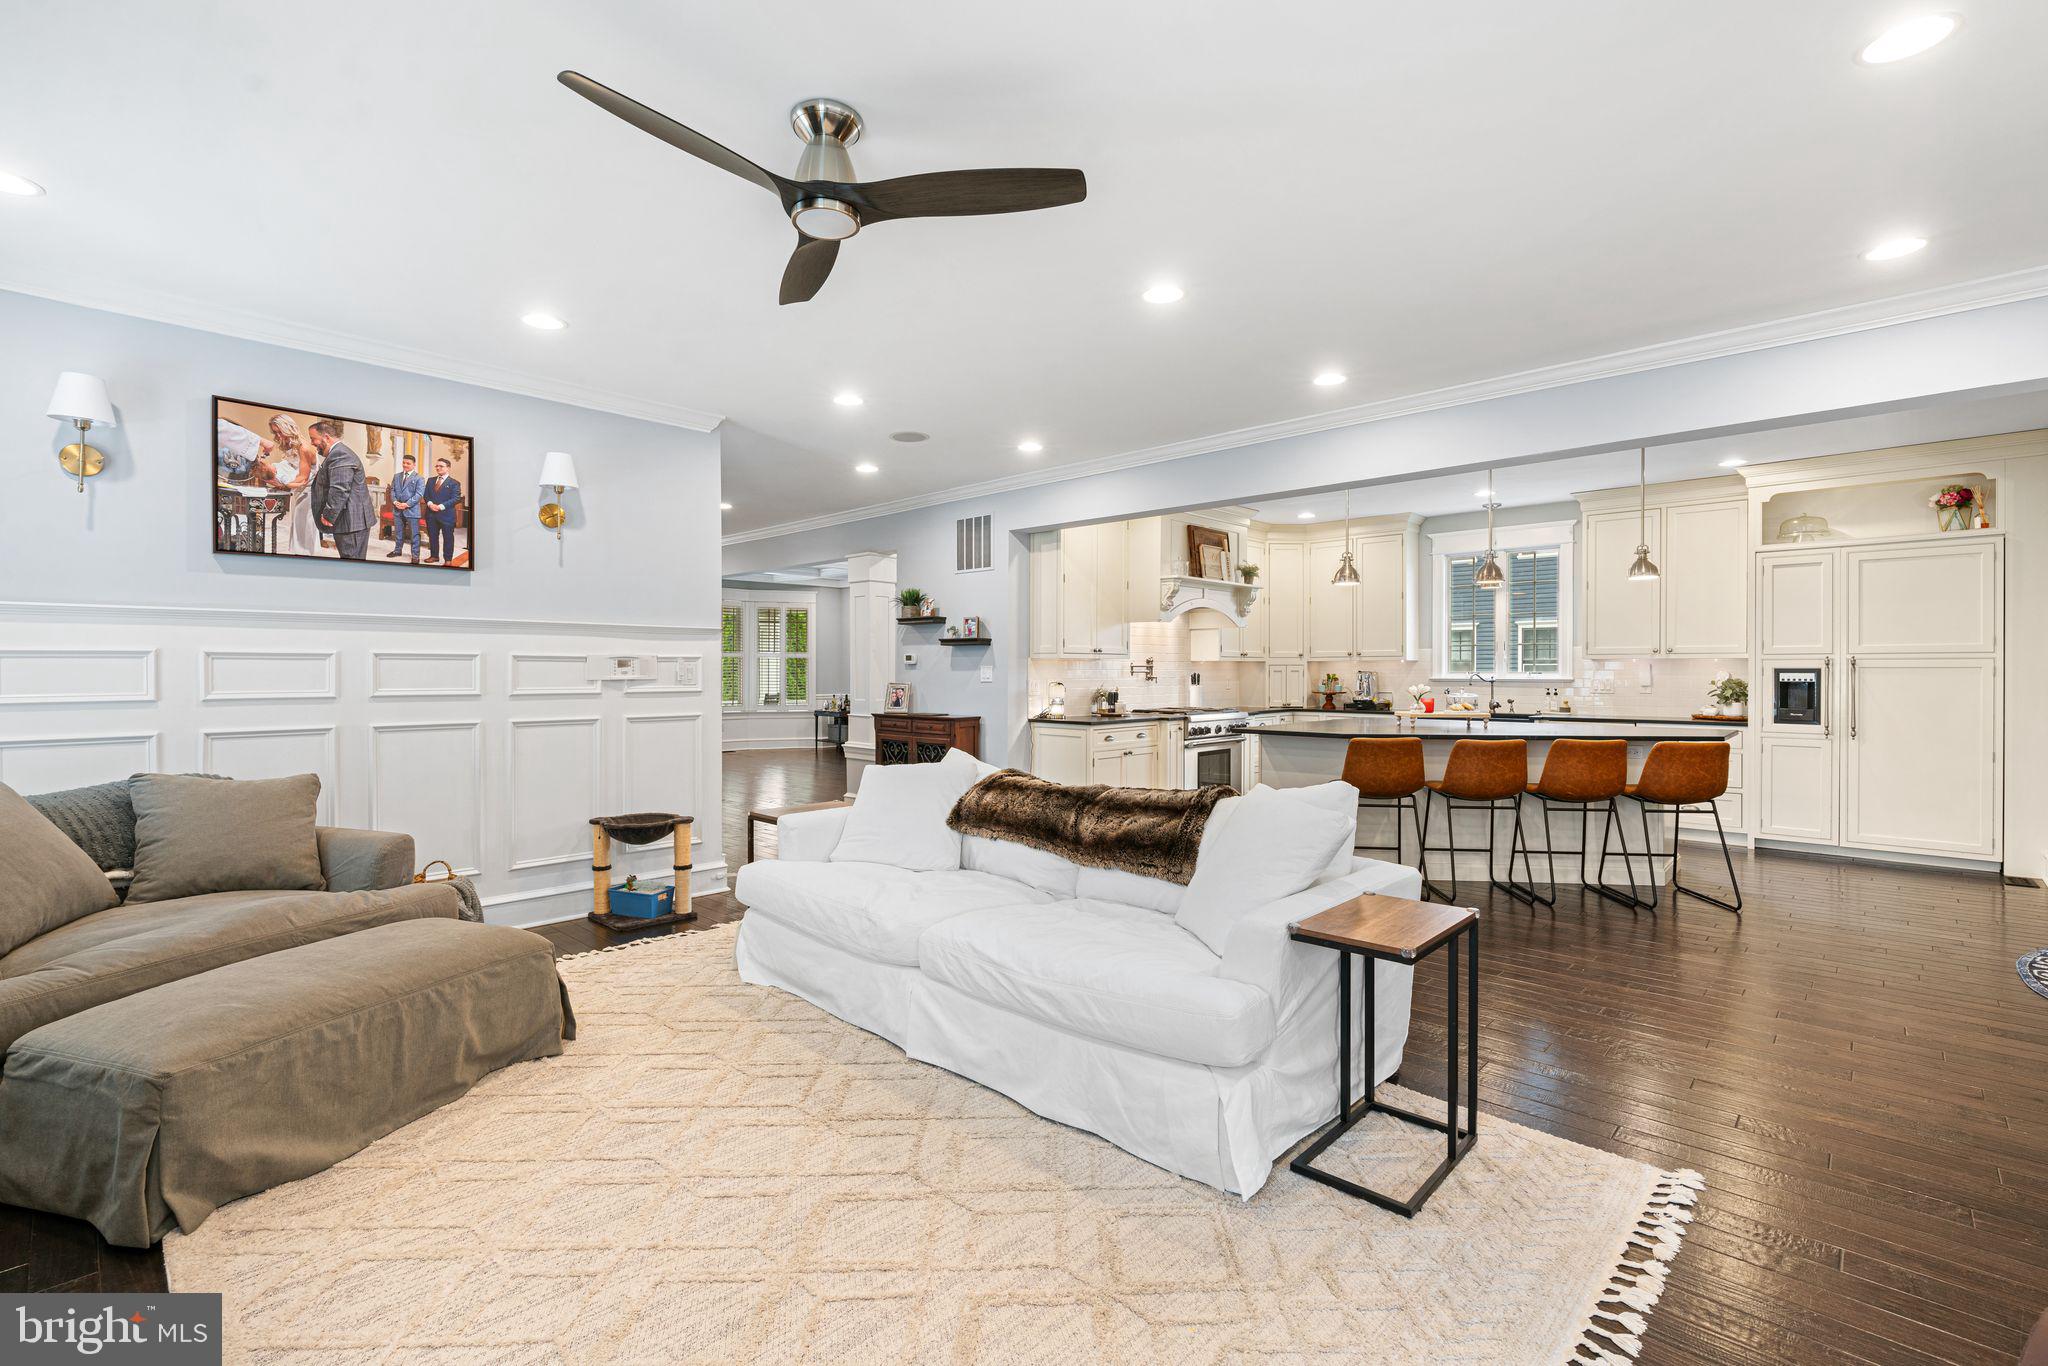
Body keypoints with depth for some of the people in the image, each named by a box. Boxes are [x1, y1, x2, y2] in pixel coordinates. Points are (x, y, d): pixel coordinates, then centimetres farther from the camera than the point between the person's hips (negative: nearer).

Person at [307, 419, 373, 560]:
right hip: (353, 520, 11)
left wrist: (328, 516, -18)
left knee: (351, 559, -9)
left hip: (351, 522, -11)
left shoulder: (339, 455, -15)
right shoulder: (339, 452, 21)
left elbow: (339, 491, -23)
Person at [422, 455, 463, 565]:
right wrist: (430, 503, -8)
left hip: (446, 515, -5)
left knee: (448, 538, 0)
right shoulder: (431, 481, 16)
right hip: (431, 514, 5)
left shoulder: (454, 483, -3)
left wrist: (441, 506, -18)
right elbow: (426, 495, 14)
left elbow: (456, 499, -11)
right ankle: (434, 556, 23)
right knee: (432, 536, 11)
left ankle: (448, 559, 6)